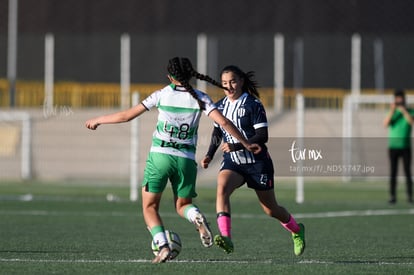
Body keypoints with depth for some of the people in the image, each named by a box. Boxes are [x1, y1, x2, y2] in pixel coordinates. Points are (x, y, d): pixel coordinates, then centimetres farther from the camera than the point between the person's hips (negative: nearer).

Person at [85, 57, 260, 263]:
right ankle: (197, 217, -16)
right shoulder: (199, 98, 3)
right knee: (182, 205, 20)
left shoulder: (161, 95, 1)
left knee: (149, 207, 8)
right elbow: (223, 122, -5)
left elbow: (126, 116, 4)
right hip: (186, 160, 2)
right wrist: (246, 144, 5)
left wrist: (97, 120, 17)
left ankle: (162, 245, -16)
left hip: (159, 156, -2)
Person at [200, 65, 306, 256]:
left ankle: (296, 231, 40)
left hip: (257, 163, -4)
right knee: (222, 188, -30)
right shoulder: (220, 106, 5)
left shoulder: (253, 105, -13)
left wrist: (236, 146, -28)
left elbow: (262, 136, -18)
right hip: (232, 162, 4)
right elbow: (217, 133, 21)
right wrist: (209, 155, 7)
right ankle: (226, 238, -41)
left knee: (271, 210, 8)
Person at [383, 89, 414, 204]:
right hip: (393, 146, 1)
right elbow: (386, 124, -7)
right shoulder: (392, 112, 9)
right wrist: (392, 110, -14)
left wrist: (404, 110, -22)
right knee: (393, 173, -2)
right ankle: (392, 196, -2)